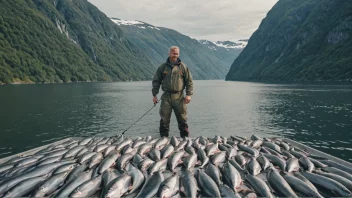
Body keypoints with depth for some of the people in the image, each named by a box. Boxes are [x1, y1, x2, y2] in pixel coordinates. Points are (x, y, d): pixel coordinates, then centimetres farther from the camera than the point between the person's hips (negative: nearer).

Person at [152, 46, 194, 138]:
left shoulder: (183, 66, 6)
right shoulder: (163, 67, 8)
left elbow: (189, 81, 6)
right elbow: (156, 81, 11)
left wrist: (188, 94, -4)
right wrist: (154, 95, 4)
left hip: (179, 97, -1)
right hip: (166, 97, 1)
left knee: (182, 119, 4)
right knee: (164, 119, 2)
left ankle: (185, 138, 16)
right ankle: (164, 137, 14)